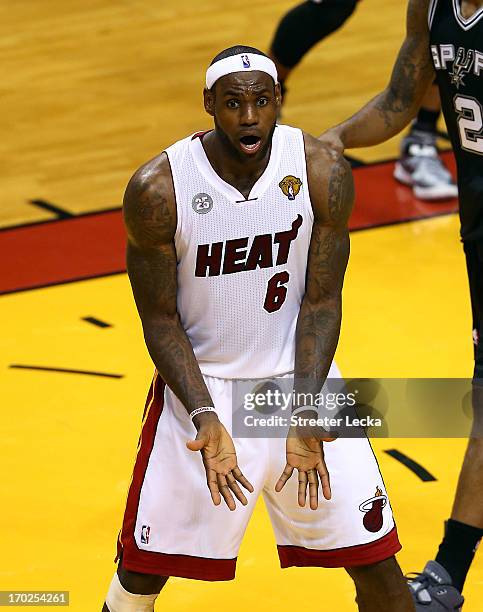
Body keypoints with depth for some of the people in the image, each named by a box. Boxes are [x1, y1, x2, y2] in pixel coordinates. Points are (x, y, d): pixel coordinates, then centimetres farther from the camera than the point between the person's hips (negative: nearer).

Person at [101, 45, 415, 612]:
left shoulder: (324, 174, -14)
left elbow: (322, 303, -8)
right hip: (201, 381, -1)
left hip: (298, 375, 1)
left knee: (374, 561, 3)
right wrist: (206, 418, -24)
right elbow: (161, 322, -11)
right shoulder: (157, 189, -19)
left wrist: (306, 416, -19)